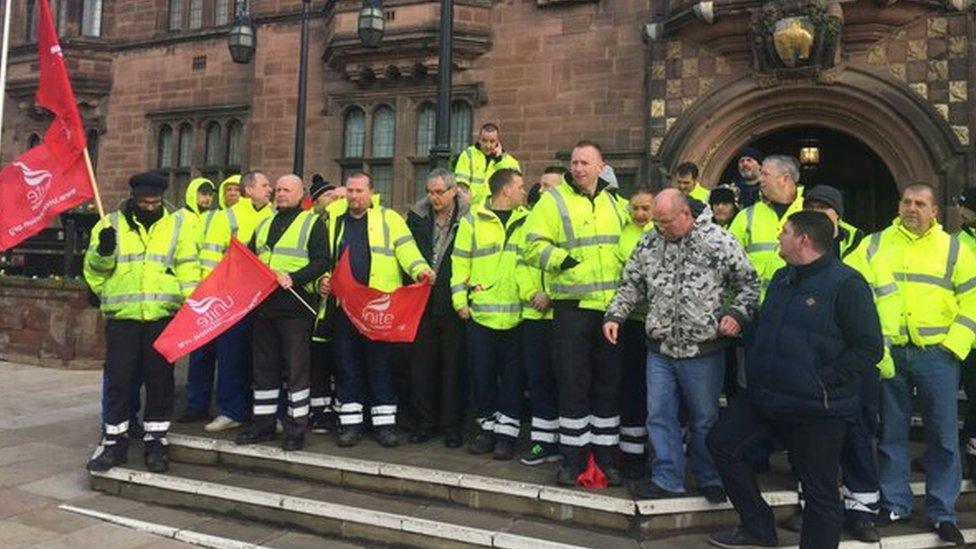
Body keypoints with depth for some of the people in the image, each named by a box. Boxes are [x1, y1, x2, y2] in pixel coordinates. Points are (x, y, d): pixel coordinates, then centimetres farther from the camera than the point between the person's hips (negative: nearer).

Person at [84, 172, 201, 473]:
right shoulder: (111, 224, 8)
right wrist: (103, 252, -13)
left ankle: (155, 440, 18)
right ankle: (114, 441, 18)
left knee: (160, 378, 6)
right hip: (122, 315, 1)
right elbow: (94, 267, 9)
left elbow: (187, 269, 5)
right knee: (118, 379, 4)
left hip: (163, 315, 0)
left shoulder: (177, 225, 7)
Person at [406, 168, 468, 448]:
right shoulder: (417, 216, 6)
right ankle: (425, 422, 22)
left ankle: (451, 425, 17)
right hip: (422, 303, 4)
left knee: (452, 366, 5)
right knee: (421, 364, 9)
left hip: (453, 305, -3)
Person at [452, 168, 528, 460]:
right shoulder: (473, 220, 4)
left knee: (511, 375, 4)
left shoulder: (527, 220, 10)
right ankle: (488, 427, 22)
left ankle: (507, 432, 13)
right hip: (480, 312, -1)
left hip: (516, 313, 1)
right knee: (483, 373, 7)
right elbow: (460, 262, 4)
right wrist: (459, 300, -3)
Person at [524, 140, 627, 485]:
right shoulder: (554, 200, -1)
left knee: (609, 381, 10)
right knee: (573, 382, 1)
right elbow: (533, 246, -8)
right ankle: (573, 456, 15)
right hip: (572, 305, -4)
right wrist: (563, 259, -19)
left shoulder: (614, 203, 14)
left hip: (612, 305, 4)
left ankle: (606, 455, 23)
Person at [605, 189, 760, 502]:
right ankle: (667, 479, 23)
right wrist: (614, 315, 1)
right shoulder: (649, 244, 4)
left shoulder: (719, 242, -8)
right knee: (659, 415, 8)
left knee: (705, 418, 10)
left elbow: (748, 283, 1)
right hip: (660, 350, 4)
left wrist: (737, 314, -14)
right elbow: (631, 285, 12)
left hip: (703, 350, -3)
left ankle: (710, 480, 30)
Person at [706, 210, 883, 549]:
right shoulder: (782, 279, 12)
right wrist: (756, 366, 12)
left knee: (820, 492, 4)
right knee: (721, 443, 10)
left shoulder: (846, 283, -13)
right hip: (762, 396, 8)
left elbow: (870, 348, -15)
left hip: (817, 410, -8)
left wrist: (823, 381, -19)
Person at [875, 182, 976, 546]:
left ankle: (942, 513, 17)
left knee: (943, 434, 5)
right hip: (889, 353, 1)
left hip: (937, 354, 0)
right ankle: (895, 503, 22)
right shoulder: (876, 245, 7)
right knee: (891, 432, 9)